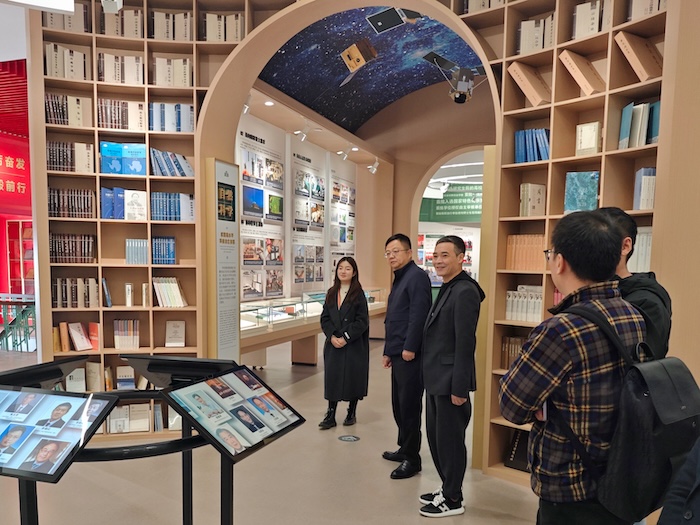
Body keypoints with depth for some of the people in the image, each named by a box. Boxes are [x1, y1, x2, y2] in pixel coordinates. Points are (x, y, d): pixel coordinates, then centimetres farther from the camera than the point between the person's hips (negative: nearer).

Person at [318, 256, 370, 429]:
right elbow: (325, 318, 6)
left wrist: (346, 338, -15)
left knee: (353, 376, 5)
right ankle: (330, 415, 14)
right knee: (332, 376, 4)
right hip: (333, 344, 4)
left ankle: (352, 412, 25)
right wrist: (332, 336, -10)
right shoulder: (331, 293, 8)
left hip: (354, 345, -3)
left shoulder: (358, 294, -5)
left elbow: (362, 321, -9)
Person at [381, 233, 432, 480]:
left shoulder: (417, 276, -11)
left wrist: (409, 348, -22)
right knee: (398, 405, 17)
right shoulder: (398, 280, 18)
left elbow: (419, 315, -21)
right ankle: (404, 448, 32)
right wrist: (388, 351, 21)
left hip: (410, 354, -10)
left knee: (409, 406, 0)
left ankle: (412, 459, 13)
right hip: (397, 354, 10)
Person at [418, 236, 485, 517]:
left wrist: (459, 387, -20)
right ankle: (446, 488, 35)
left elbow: (465, 343, -21)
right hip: (436, 379, 9)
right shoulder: (447, 289, 12)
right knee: (435, 436, 18)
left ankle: (453, 499, 24)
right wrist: (432, 376, 17)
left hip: (450, 381, -9)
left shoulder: (465, 291, -18)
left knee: (450, 439, 6)